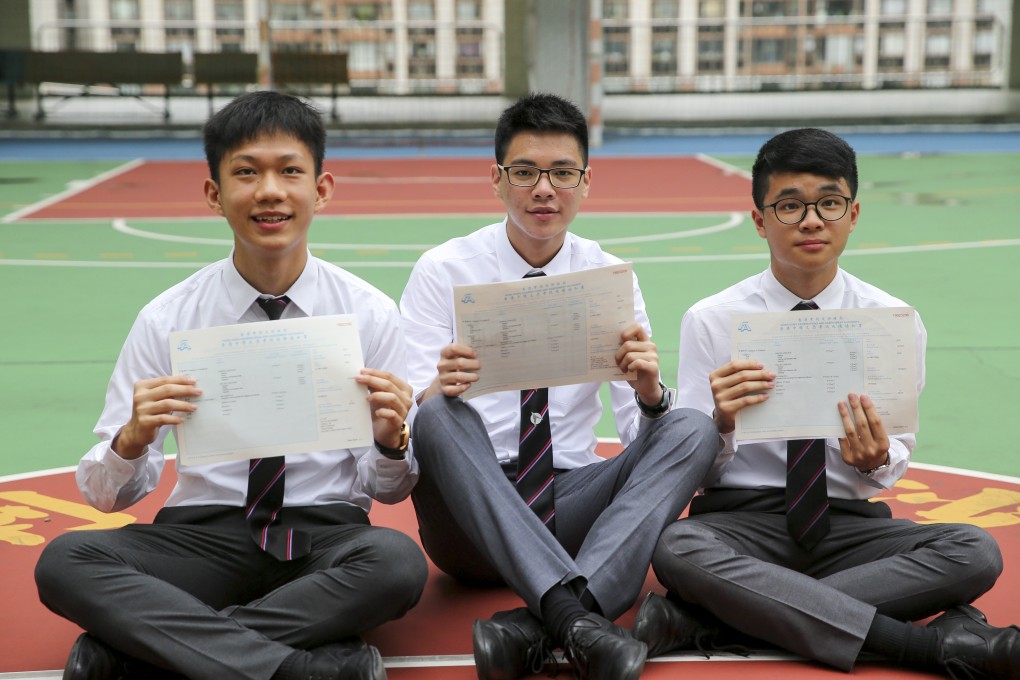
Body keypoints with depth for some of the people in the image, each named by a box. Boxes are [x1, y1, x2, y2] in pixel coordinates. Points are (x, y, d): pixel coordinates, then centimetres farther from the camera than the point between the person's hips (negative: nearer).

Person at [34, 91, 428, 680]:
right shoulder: (166, 320, 0)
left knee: (398, 561, -34)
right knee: (63, 563, -26)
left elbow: (391, 489, 5)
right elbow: (106, 494, 2)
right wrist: (133, 440, -21)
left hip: (325, 534, 0)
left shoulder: (371, 314, -1)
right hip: (204, 536, 1)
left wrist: (392, 439, -18)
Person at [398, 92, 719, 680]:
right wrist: (439, 392, -31)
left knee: (694, 429, -21)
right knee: (439, 417, -32)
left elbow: (645, 435, 2)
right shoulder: (443, 271, -1)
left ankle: (537, 626, -36)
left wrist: (649, 394, -22)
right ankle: (575, 617, -43)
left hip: (569, 506, 3)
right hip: (470, 516, -2)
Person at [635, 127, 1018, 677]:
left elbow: (895, 462, 6)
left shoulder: (895, 321, 2)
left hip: (849, 523, 2)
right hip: (742, 522, -2)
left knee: (975, 553, -26)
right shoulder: (710, 321, -2)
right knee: (675, 548, -35)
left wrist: (874, 459, -19)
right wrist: (722, 424, -24)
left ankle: (705, 620, -28)